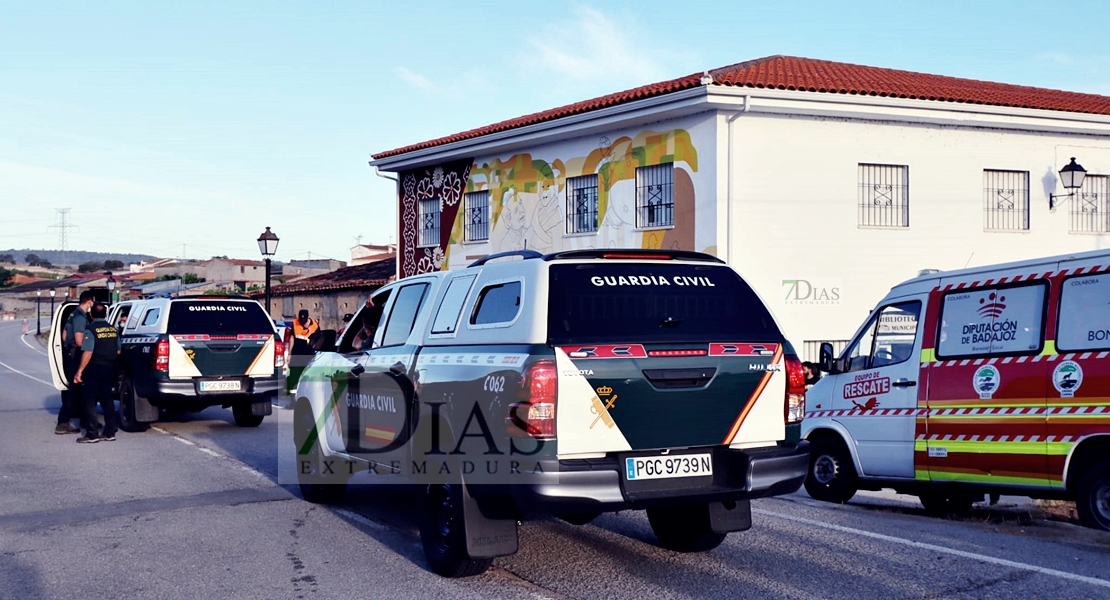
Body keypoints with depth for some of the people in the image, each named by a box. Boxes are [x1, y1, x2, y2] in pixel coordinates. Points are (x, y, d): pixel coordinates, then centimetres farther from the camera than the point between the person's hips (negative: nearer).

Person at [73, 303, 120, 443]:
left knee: (89, 401, -1)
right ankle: (110, 432, 12)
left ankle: (92, 434, -5)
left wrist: (79, 371, -17)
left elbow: (88, 353, -19)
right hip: (109, 370, 6)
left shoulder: (91, 330, -12)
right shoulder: (113, 329, 9)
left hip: (94, 370, -6)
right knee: (107, 400, 12)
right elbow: (118, 351, 14)